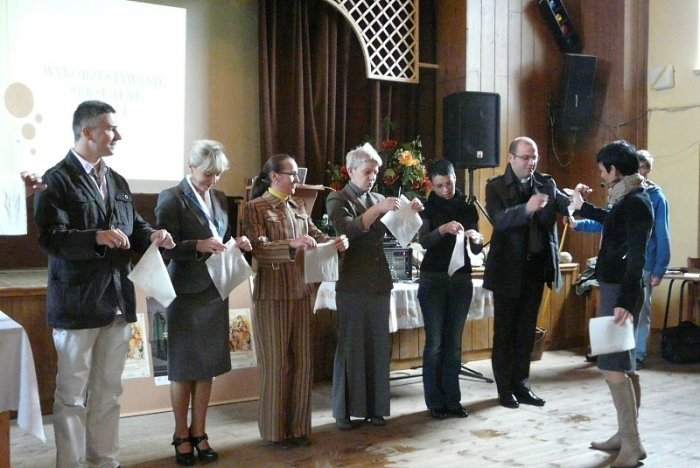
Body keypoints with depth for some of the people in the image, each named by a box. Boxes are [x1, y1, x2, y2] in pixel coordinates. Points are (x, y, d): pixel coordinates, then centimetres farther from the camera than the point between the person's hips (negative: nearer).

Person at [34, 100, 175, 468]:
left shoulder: (117, 181, 13)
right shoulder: (57, 180, -8)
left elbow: (131, 227, 19)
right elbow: (49, 237, -17)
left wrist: (151, 236, -3)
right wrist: (96, 238, -31)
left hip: (118, 301, 7)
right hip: (78, 303, -7)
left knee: (108, 392, 16)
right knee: (72, 394, 5)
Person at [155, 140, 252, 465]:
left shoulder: (219, 198, 11)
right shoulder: (171, 198, -8)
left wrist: (236, 243, -4)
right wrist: (198, 246, -27)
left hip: (214, 291, 6)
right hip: (185, 293, -5)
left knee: (207, 366, 10)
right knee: (183, 367, 5)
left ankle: (199, 433, 21)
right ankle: (181, 436, 18)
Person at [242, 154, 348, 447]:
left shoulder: (298, 207, 12)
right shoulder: (256, 208, -6)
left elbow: (315, 235, 13)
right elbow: (258, 249, -16)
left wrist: (335, 242, -8)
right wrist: (291, 244, -29)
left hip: (301, 292, 6)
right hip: (272, 295, -6)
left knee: (302, 361, 9)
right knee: (277, 364, 2)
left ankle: (299, 426, 20)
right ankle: (275, 430, 14)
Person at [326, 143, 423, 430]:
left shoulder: (378, 199, 14)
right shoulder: (337, 200, 0)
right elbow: (347, 229, -17)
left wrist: (410, 213, -3)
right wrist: (378, 209, -25)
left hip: (379, 283, 5)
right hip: (352, 284, -5)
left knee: (378, 346, 7)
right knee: (350, 347, 0)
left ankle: (374, 407, 16)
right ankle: (344, 411, 9)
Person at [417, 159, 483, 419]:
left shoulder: (467, 207, 8)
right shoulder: (427, 208, 0)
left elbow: (475, 250, 6)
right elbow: (424, 241, -16)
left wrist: (477, 239, -16)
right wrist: (443, 229, -33)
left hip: (461, 279, 3)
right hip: (433, 280, -3)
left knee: (454, 342, 6)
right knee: (435, 342, -3)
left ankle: (452, 400, 13)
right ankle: (435, 402, 4)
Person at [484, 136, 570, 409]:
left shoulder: (546, 184, 8)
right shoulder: (496, 187, -5)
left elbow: (565, 206, -7)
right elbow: (499, 220, -21)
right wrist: (527, 208, -37)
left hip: (536, 267, 4)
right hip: (508, 269, -4)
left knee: (527, 331, 12)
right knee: (505, 331, 5)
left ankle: (521, 385, 22)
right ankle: (504, 389, 14)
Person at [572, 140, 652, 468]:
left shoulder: (636, 203, -17)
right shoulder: (627, 199, 12)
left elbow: (636, 257, -24)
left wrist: (626, 302, -29)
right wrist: (582, 207, 42)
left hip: (620, 291, -10)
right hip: (615, 288, 10)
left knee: (613, 367, -10)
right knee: (622, 365, 13)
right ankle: (625, 435, 22)